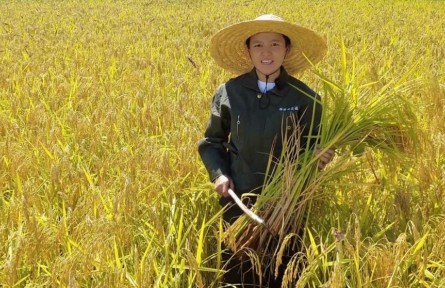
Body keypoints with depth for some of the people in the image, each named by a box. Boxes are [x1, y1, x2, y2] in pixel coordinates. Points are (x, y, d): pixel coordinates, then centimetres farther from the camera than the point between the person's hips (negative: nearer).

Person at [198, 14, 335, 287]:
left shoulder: (305, 97, -5)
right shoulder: (228, 93, -3)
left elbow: (311, 147, 6)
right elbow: (211, 142, 10)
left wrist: (319, 158, -16)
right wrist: (218, 173, -6)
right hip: (239, 200, 1)